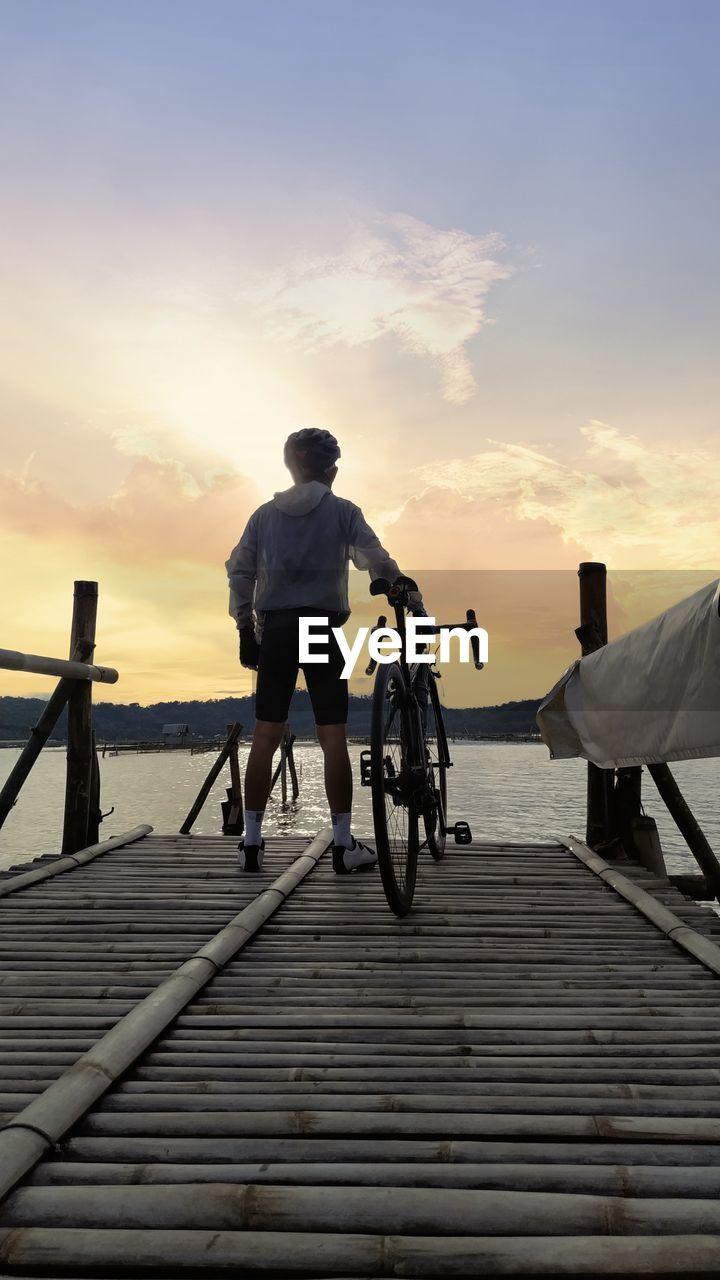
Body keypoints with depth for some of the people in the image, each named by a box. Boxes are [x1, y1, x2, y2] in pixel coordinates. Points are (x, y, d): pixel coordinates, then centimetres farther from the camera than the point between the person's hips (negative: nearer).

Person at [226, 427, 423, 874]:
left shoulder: (266, 514, 10)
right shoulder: (342, 511, 2)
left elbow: (239, 571, 7)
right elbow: (379, 564, -6)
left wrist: (245, 627, 13)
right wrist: (415, 603, 3)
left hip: (275, 628, 3)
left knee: (266, 735, 6)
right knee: (333, 736, 2)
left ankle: (252, 842, 8)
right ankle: (344, 844, 6)